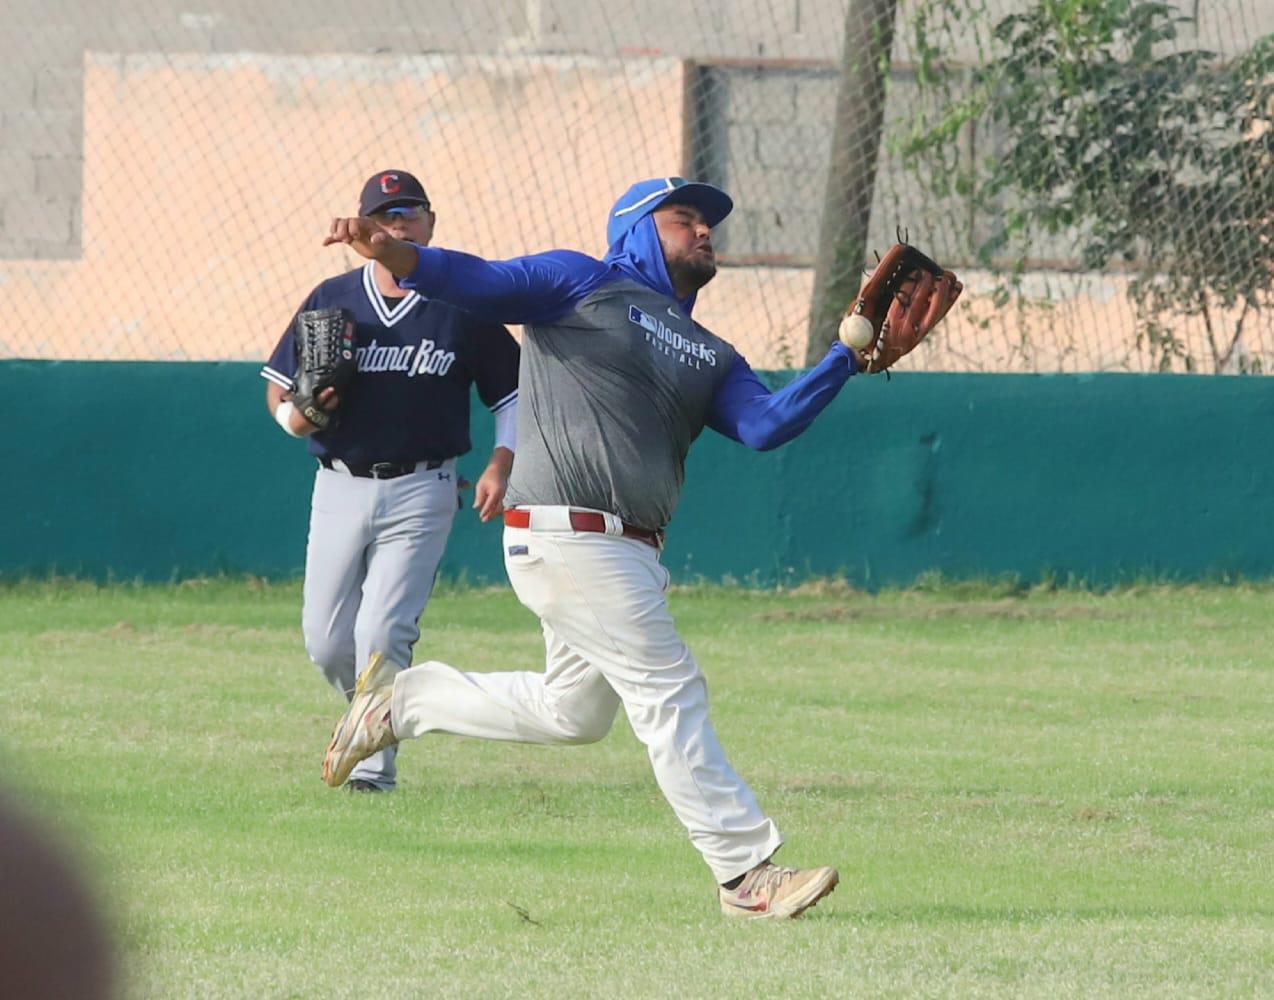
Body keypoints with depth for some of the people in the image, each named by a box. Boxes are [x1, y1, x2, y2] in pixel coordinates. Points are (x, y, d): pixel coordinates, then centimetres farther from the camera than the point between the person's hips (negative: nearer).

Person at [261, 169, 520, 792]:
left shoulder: (464, 307, 1)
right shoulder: (331, 302, 5)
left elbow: (511, 393, 7)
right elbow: (278, 390, 8)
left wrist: (501, 462, -9)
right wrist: (299, 414, -15)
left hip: (420, 491, -3)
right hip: (340, 486, 3)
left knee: (382, 633, -13)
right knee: (326, 641, 3)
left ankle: (375, 761, -1)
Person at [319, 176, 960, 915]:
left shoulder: (711, 356, 19)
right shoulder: (584, 287, 2)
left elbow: (765, 425, 3)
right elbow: (487, 283, -10)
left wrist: (848, 358, -8)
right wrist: (397, 255, -29)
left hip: (631, 552, 9)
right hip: (567, 540, -9)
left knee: (574, 712, 19)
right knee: (671, 692, -9)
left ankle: (407, 698, 32)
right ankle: (747, 871, -7)